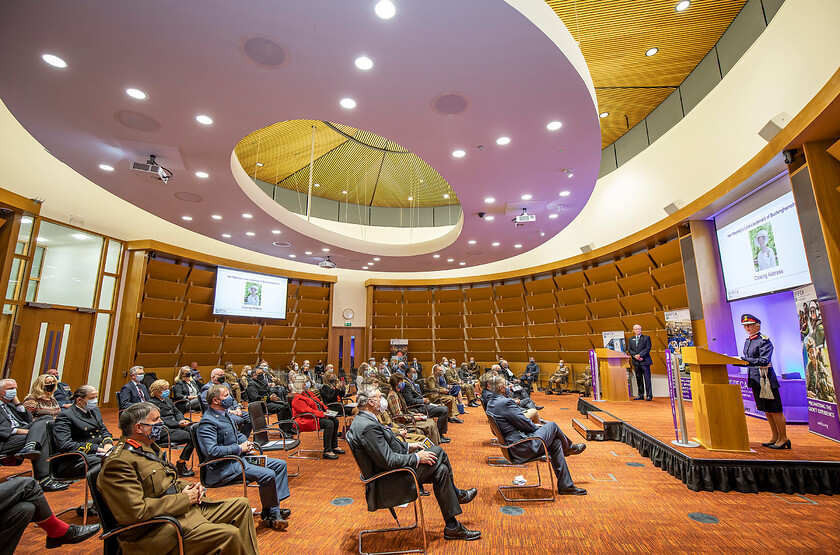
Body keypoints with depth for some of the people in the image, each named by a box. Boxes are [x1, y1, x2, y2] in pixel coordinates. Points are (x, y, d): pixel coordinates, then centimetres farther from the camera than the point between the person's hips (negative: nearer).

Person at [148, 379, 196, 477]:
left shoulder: (168, 400, 22)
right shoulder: (152, 403, -5)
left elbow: (177, 412, 20)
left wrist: (182, 420, -2)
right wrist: (178, 424, -18)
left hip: (177, 427, 8)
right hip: (165, 431, -8)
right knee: (192, 437, -26)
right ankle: (180, 466, -13)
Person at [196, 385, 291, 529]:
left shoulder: (225, 413, 13)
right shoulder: (207, 422, -17)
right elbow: (212, 451, -28)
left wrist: (246, 443, 4)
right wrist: (239, 448, -18)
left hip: (239, 457, 10)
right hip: (224, 466, -10)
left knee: (280, 464, 3)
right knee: (268, 475, -25)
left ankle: (274, 506, 3)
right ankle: (270, 515, -5)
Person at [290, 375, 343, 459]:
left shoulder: (308, 393, 16)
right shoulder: (297, 398, -15)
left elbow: (319, 403, 22)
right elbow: (307, 411, -24)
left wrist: (326, 409, 4)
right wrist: (322, 414, -25)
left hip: (317, 416, 10)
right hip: (305, 421, -10)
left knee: (335, 420, -1)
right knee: (329, 424, -28)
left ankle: (334, 446, 7)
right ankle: (327, 452, -22)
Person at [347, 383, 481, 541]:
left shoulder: (363, 421, 6)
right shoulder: (368, 427, -27)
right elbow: (388, 461, -26)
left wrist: (408, 446, 9)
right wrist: (416, 457, -15)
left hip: (386, 475, 10)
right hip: (386, 486, -10)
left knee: (441, 469, 3)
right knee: (438, 452, -11)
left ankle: (453, 527, 17)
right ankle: (456, 494, 11)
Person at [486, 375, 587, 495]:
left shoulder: (490, 403, 8)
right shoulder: (505, 402, -24)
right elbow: (523, 423, -17)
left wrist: (533, 425, 14)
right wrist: (536, 426, 4)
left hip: (511, 446, 10)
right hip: (522, 448, -10)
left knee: (556, 442, 14)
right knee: (552, 426, 3)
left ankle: (565, 485, 22)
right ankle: (569, 448, 33)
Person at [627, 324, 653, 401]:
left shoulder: (646, 338, 4)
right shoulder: (630, 339, 15)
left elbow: (648, 348, -6)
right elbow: (629, 350, 8)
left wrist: (640, 355, -16)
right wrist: (635, 356, -10)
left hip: (644, 361, -4)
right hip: (636, 362, 4)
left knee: (647, 378, -5)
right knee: (638, 379, 8)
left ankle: (649, 395, 1)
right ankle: (640, 395, 15)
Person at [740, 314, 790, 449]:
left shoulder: (764, 341, -13)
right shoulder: (747, 341, 12)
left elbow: (764, 361, -22)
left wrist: (744, 359, -29)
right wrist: (738, 361, -1)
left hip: (765, 378, -8)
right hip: (755, 379, 8)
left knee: (775, 410, 2)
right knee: (765, 410, 16)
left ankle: (783, 439, 14)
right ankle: (775, 437, 27)